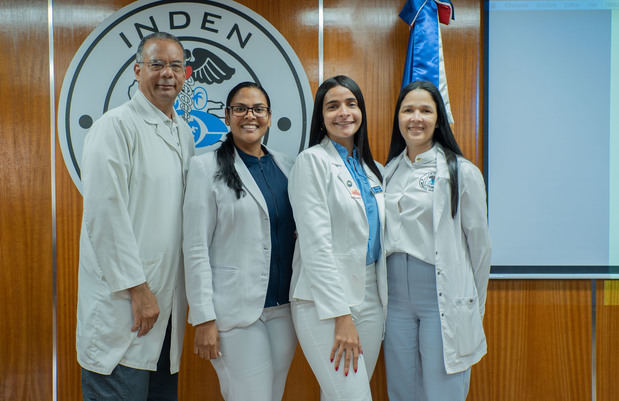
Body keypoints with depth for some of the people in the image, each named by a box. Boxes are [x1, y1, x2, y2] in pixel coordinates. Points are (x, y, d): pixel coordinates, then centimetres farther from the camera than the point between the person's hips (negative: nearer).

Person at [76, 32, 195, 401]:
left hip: (168, 300, 7)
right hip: (123, 301, -7)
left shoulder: (184, 132, 14)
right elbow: (106, 214, -16)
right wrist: (137, 288, -16)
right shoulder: (117, 126, -9)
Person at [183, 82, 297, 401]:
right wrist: (204, 318, -12)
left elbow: (299, 234, 12)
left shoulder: (284, 165, 10)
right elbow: (196, 248, -7)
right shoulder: (206, 167, -4)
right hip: (236, 311, -5)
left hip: (284, 307, 5)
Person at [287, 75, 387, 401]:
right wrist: (341, 316, -17)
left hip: (371, 298, 6)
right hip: (325, 300, -6)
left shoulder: (369, 168, 15)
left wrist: (386, 302, 10)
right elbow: (316, 244, -13)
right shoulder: (312, 160, -6)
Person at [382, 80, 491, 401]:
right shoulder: (388, 172, 10)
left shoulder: (462, 172, -4)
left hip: (444, 299, -4)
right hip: (396, 298, 4)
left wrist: (474, 309, 5)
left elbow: (479, 243, 1)